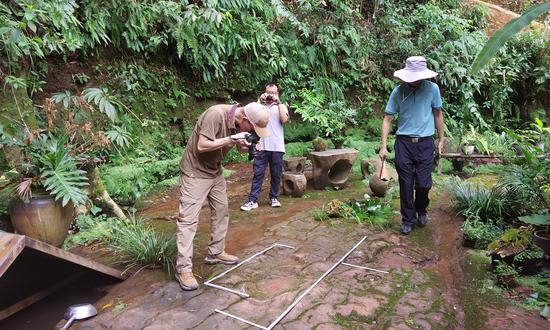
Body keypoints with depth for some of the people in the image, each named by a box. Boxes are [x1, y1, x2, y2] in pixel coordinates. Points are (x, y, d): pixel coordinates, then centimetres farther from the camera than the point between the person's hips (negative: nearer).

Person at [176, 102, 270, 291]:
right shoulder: (216, 114, -27)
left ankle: (216, 253, 27)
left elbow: (234, 144, 9)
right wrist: (232, 139, -28)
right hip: (195, 172, -8)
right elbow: (202, 146, -30)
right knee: (188, 219, -6)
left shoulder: (239, 123, -3)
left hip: (215, 171, 8)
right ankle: (183, 269, 0)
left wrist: (241, 145, -13)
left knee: (221, 211, 12)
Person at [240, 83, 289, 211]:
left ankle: (274, 197, 23)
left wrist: (278, 102, -8)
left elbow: (284, 120, -9)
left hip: (277, 147, 1)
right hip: (262, 146, 0)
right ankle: (252, 200, 2)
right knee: (258, 173, -1)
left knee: (276, 174, 8)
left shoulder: (282, 106, 12)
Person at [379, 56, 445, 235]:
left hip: (425, 143, 0)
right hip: (403, 143, 0)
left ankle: (421, 210, 31)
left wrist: (441, 139, 12)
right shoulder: (398, 91, -4)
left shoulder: (432, 89, -2)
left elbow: (438, 114, 10)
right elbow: (387, 118, -2)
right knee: (406, 185, 4)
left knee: (423, 184, 1)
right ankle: (408, 220, 21)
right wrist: (383, 146, -8)